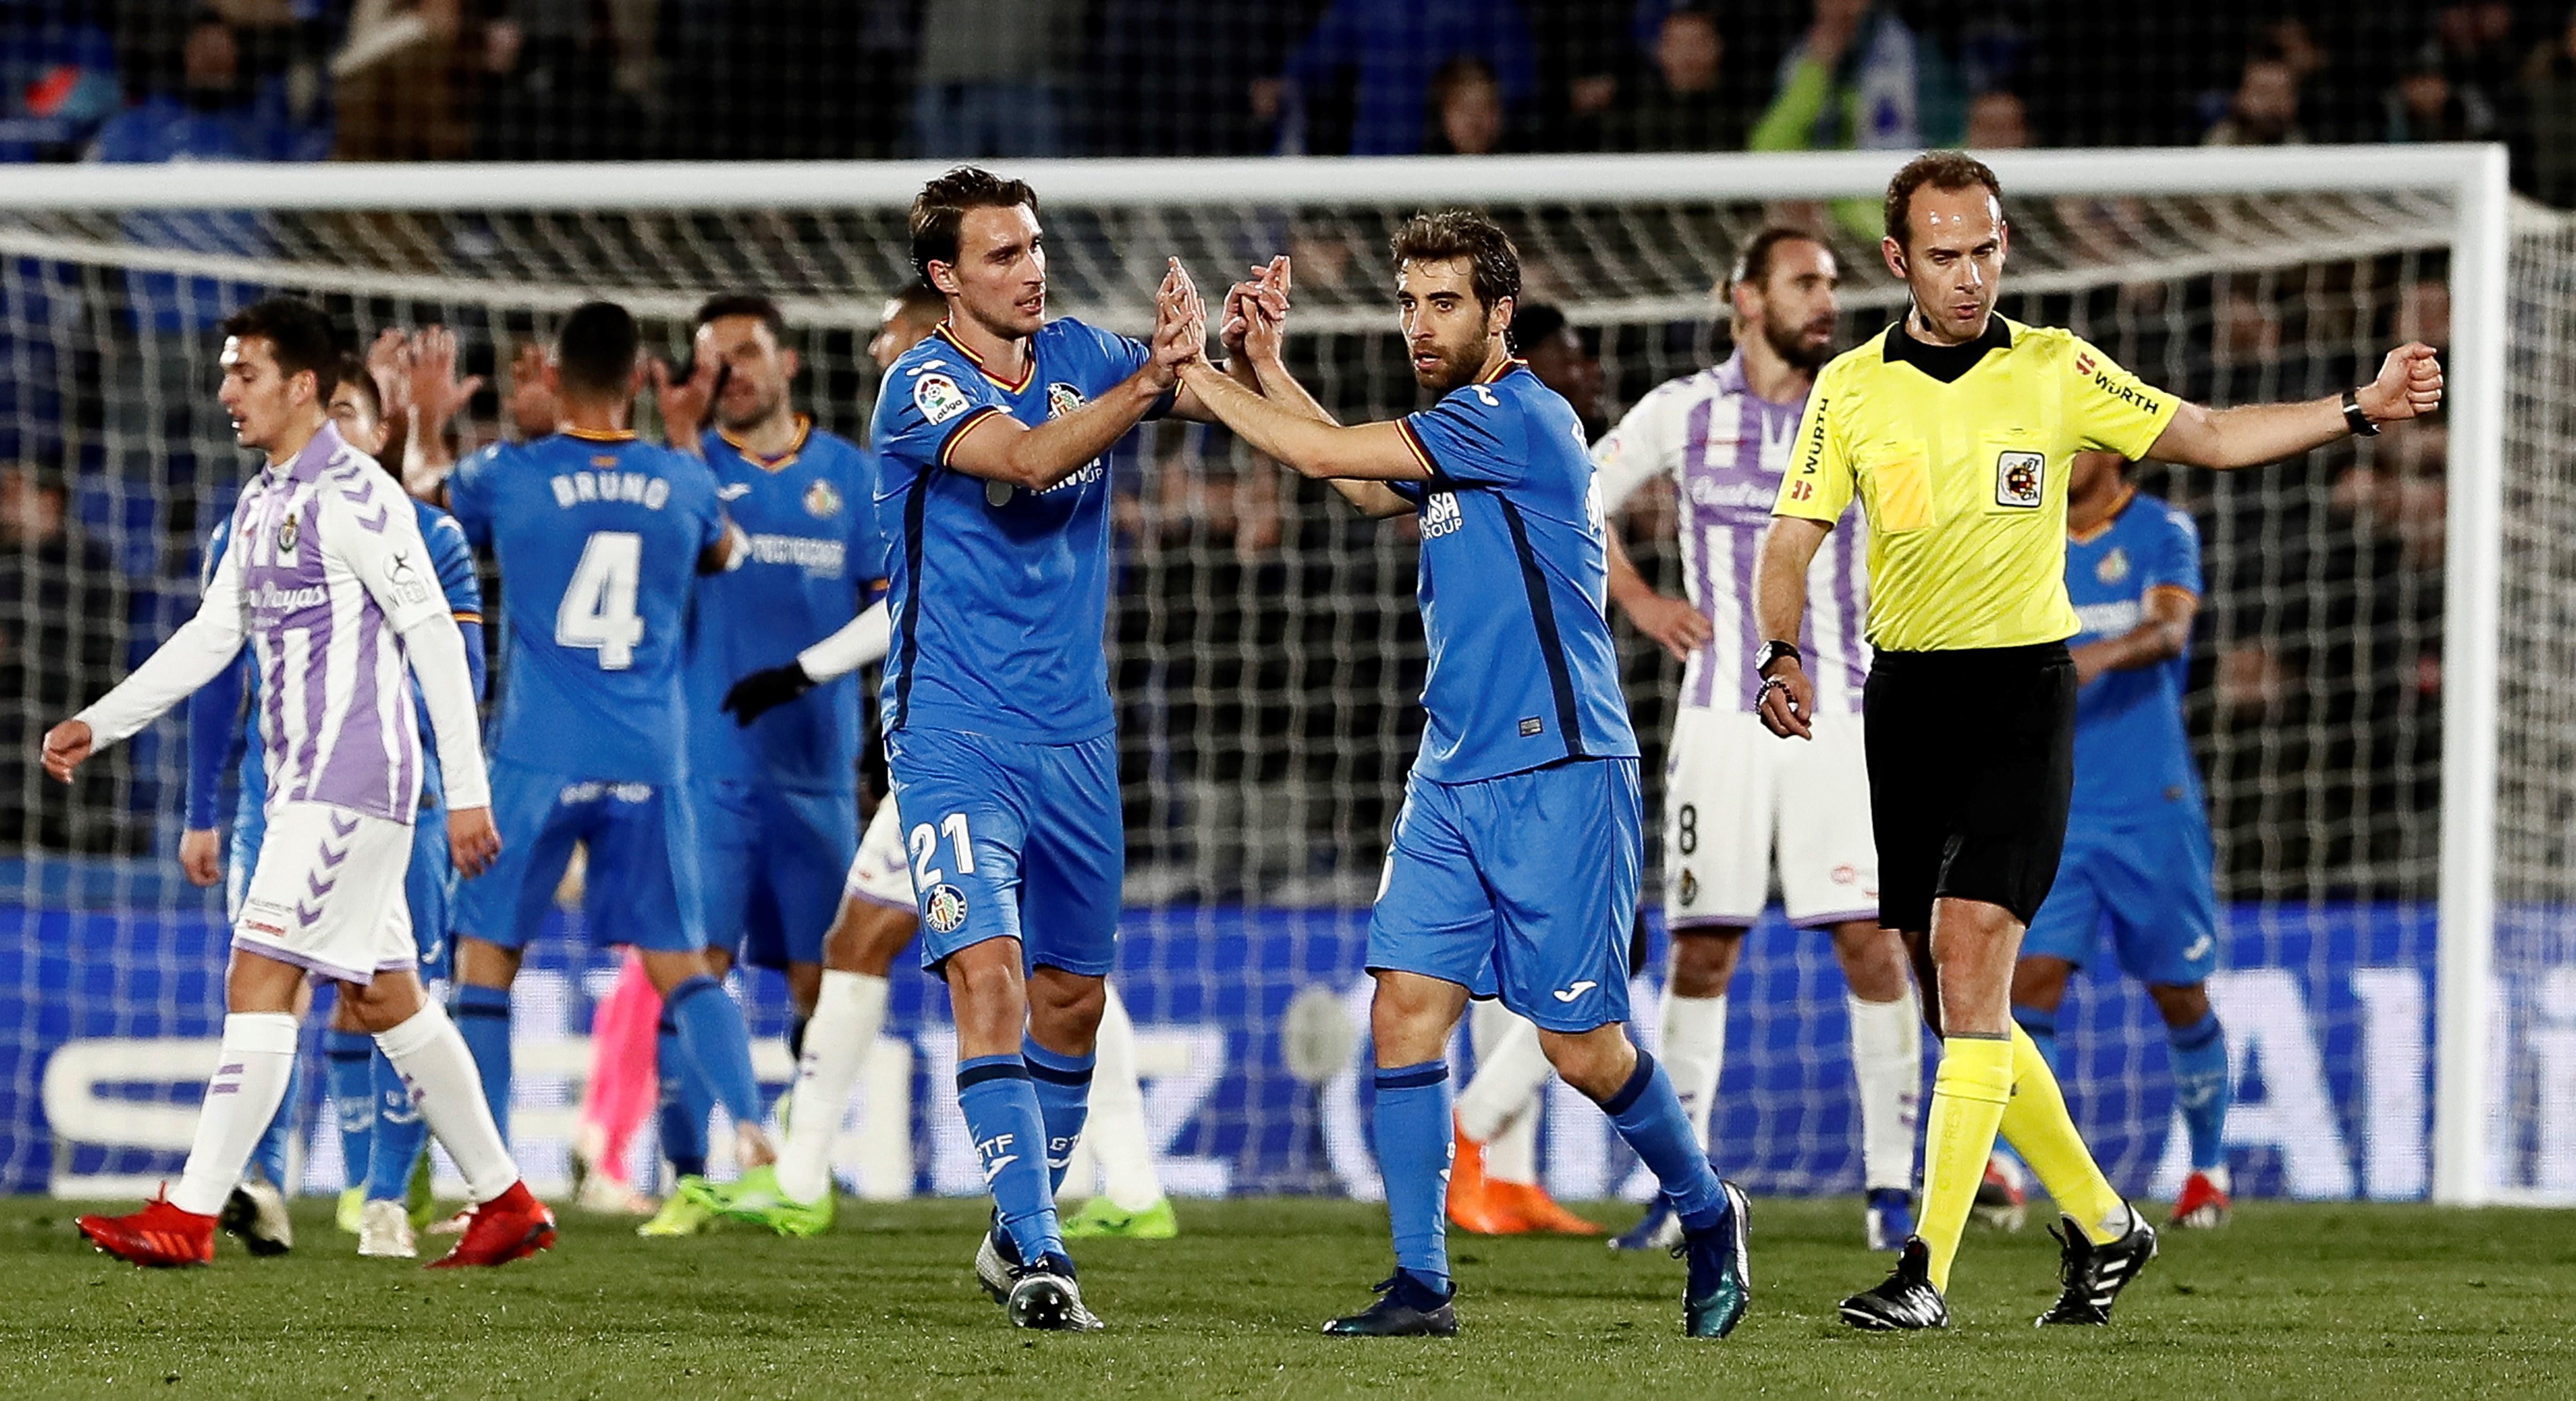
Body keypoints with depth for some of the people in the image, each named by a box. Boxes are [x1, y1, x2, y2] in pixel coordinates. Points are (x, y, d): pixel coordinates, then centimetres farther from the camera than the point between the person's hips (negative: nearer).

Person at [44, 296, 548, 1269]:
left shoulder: (352, 497, -13)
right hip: (305, 781, 10)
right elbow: (212, 637, 21)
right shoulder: (261, 505, 16)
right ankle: (506, 1204, 18)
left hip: (351, 780, -10)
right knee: (384, 998, 12)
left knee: (258, 981, -12)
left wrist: (467, 790, -16)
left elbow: (435, 638, -14)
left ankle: (191, 1216, -14)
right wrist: (98, 724, 14)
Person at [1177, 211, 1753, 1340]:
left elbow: (1326, 455, -15)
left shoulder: (1516, 418, -14)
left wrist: (1194, 378, -5)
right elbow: (1367, 487, 32)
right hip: (1453, 780, 8)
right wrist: (1266, 365, 23)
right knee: (1405, 1010, -4)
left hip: (1556, 771, -8)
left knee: (1581, 1047, -2)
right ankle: (1420, 1284, -3)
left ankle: (1706, 1214, 22)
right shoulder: (1458, 434, 14)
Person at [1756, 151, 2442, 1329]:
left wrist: (2360, 409, -5)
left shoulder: (2055, 369, 0)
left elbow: (2204, 436, 6)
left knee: (1969, 955, -17)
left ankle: (1929, 1268, -20)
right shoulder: (1851, 388, 4)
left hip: (2021, 689, -3)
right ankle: (2100, 1223, 25)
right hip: (1905, 693, 3)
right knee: (1952, 1000, 7)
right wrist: (1782, 656, -15)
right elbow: (1792, 543, 3)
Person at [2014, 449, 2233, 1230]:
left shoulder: (2163, 535, -3)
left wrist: (2101, 655, -41)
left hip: (2152, 810, -2)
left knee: (2180, 997, 7)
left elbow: (2169, 630, -22)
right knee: (2032, 978, -15)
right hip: (2053, 813, 2)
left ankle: (2209, 1168, 26)